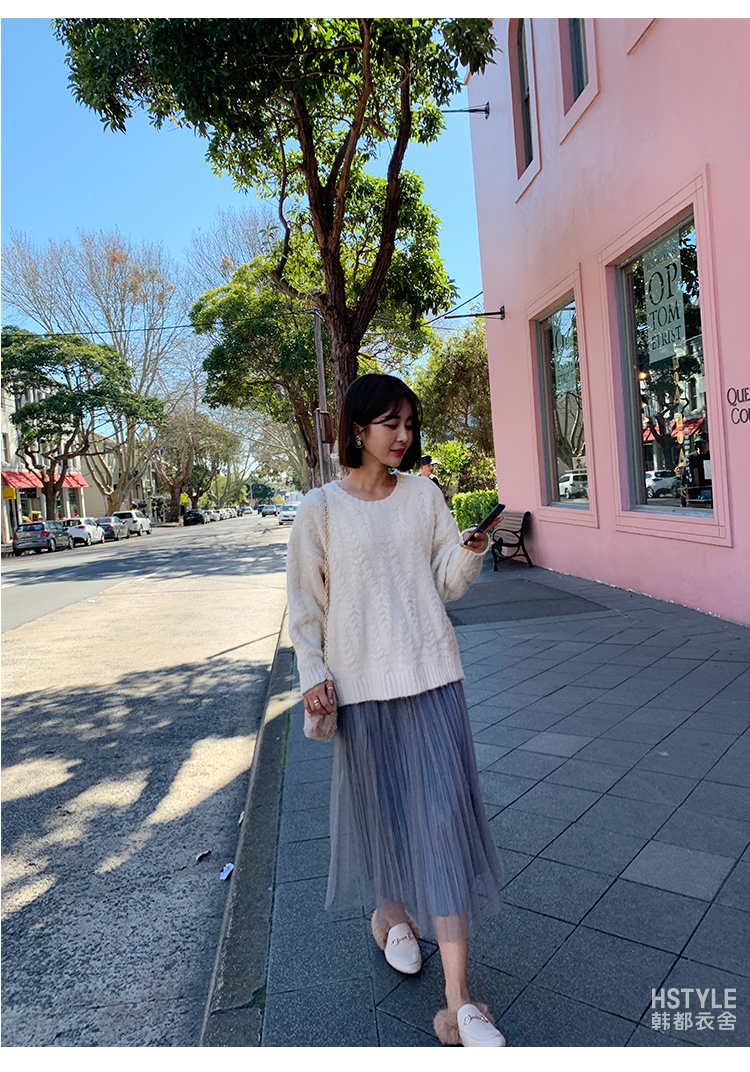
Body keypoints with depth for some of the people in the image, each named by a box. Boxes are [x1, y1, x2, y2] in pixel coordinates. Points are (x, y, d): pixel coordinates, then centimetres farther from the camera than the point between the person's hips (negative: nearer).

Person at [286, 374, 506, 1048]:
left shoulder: (425, 494, 4)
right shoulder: (321, 509, -3)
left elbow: (450, 583, 6)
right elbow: (306, 602, 2)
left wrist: (471, 552, -14)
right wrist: (313, 676, -5)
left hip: (431, 675, 1)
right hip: (361, 683, -1)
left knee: (444, 816, -2)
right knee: (381, 808, 14)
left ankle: (460, 1004, 7)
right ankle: (391, 915, 46)